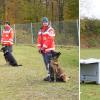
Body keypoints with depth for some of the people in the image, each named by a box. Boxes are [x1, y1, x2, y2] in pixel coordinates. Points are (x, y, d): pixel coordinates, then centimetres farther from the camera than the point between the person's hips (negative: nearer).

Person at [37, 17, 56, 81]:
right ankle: (49, 75, 19)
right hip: (43, 49, 8)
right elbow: (39, 39, 15)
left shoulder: (50, 30, -8)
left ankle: (50, 75, -9)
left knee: (49, 63, -12)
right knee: (46, 63, 12)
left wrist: (44, 47, -16)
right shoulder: (41, 30, 17)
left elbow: (49, 40, -16)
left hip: (49, 49, -8)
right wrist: (39, 47, 5)